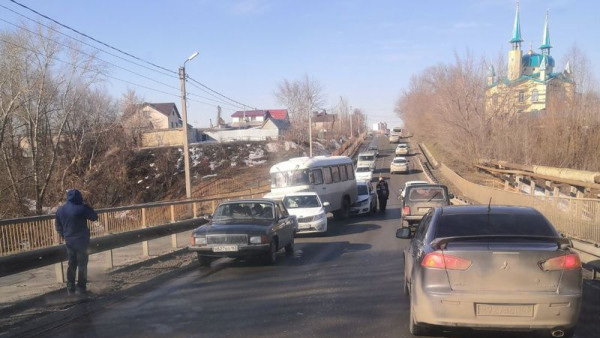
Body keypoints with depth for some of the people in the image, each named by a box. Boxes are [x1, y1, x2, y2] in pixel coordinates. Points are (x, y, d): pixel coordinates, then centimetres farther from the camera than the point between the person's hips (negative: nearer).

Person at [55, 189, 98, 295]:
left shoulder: (60, 210, 2)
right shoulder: (81, 209, -18)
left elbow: (57, 225, 12)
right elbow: (94, 217, -7)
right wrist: (86, 207, 2)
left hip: (69, 241, 5)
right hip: (81, 241, -5)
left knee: (71, 264, 15)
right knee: (82, 264, 6)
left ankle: (70, 288, 16)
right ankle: (81, 287, 9)